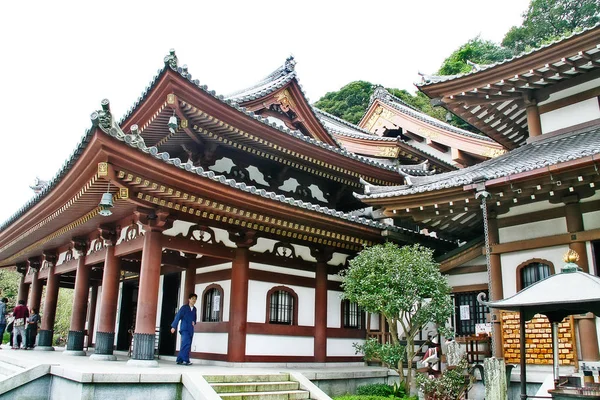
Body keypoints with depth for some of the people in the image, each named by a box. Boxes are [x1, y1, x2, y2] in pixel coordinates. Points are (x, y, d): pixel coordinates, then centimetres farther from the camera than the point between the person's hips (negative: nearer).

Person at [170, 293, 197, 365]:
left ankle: (180, 360, 11)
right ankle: (186, 360, -18)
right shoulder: (184, 307, -2)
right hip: (184, 329, -6)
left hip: (191, 330, 6)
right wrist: (174, 326, -13)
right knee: (186, 343, -19)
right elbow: (178, 317, -6)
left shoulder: (194, 309, 14)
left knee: (185, 345, 5)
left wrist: (194, 322, 0)